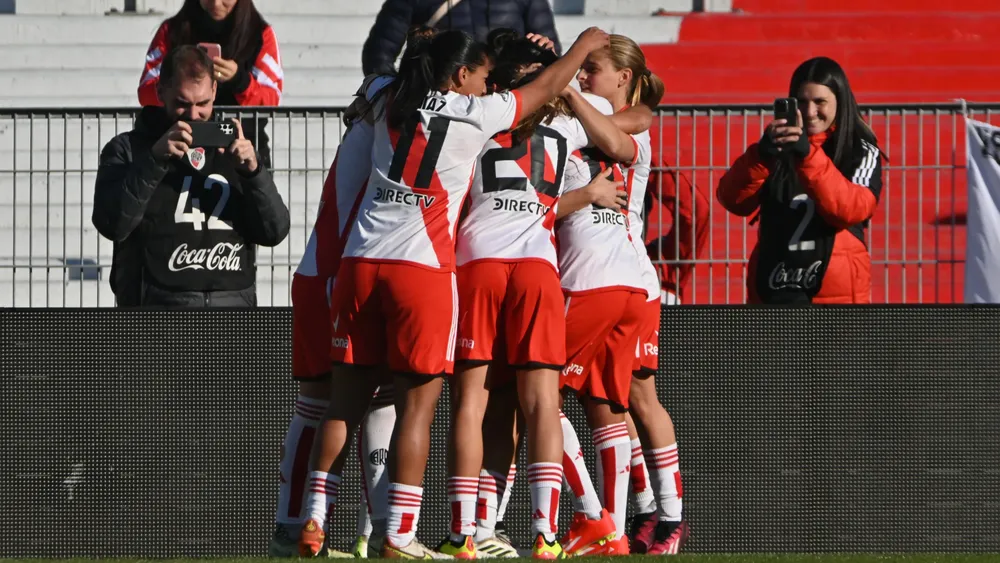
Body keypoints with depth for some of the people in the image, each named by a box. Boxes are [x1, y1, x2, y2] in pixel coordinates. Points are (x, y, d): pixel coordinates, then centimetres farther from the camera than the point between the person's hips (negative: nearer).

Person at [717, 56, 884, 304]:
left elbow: (850, 208, -16)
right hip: (772, 290, 2)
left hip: (836, 294, -2)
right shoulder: (778, 146, 8)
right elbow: (734, 200, -4)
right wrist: (762, 155, -23)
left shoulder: (862, 153, 3)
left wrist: (808, 154, -26)